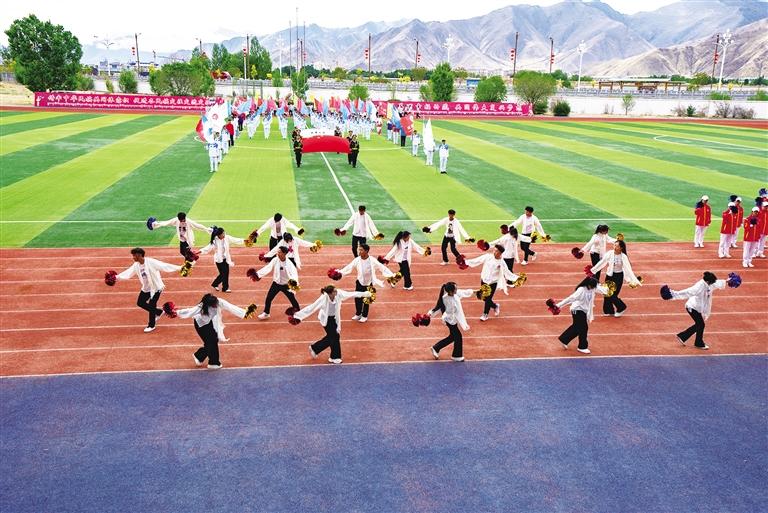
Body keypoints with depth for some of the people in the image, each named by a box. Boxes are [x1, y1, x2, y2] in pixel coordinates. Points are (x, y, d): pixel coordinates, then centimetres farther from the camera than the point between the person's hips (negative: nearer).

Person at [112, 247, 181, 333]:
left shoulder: (151, 262, -24)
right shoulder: (136, 265, -2)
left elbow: (164, 266, -28)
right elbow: (128, 273, 2)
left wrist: (179, 268, -35)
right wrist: (117, 277, -10)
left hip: (156, 288, -8)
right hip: (146, 288, 8)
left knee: (151, 306, -4)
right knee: (140, 303, 13)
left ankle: (151, 326, 16)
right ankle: (158, 312, 28)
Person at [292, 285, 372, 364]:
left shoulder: (338, 294, -22)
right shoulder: (323, 299, -35)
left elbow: (350, 294, -11)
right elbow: (312, 307, -36)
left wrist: (364, 294, -5)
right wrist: (298, 316, -39)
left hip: (334, 318, 6)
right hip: (326, 319, -6)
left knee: (331, 337, 14)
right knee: (335, 336, -3)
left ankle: (314, 348, 34)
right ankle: (335, 357, 17)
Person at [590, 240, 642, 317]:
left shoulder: (623, 257, -15)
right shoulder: (609, 253, -8)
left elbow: (628, 269, -18)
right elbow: (601, 263, 3)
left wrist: (635, 281, -25)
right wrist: (592, 270, 8)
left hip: (618, 276, -4)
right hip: (609, 275, 4)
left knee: (612, 295, -7)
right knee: (607, 294, 5)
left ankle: (621, 308, 19)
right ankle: (609, 311, 21)